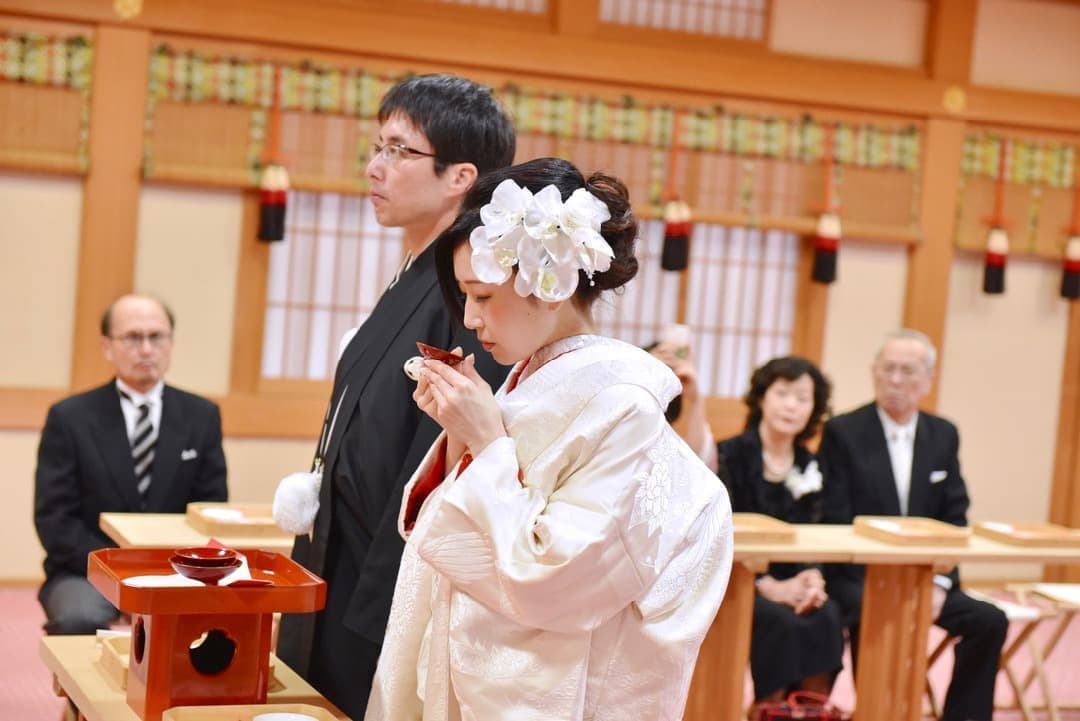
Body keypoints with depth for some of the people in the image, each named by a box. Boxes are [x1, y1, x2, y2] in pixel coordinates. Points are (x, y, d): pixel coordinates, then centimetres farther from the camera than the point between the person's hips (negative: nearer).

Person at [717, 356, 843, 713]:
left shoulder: (809, 466, 11)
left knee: (826, 617, -27)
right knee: (782, 622, -32)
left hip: (785, 584, 4)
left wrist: (811, 577, -19)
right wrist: (768, 586, -23)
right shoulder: (730, 455, -4)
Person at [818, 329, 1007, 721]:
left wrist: (937, 583, -8)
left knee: (989, 620, -16)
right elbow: (836, 521, -9)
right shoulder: (842, 432, -4)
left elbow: (955, 518, 8)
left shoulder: (944, 435, 10)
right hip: (858, 577, -4)